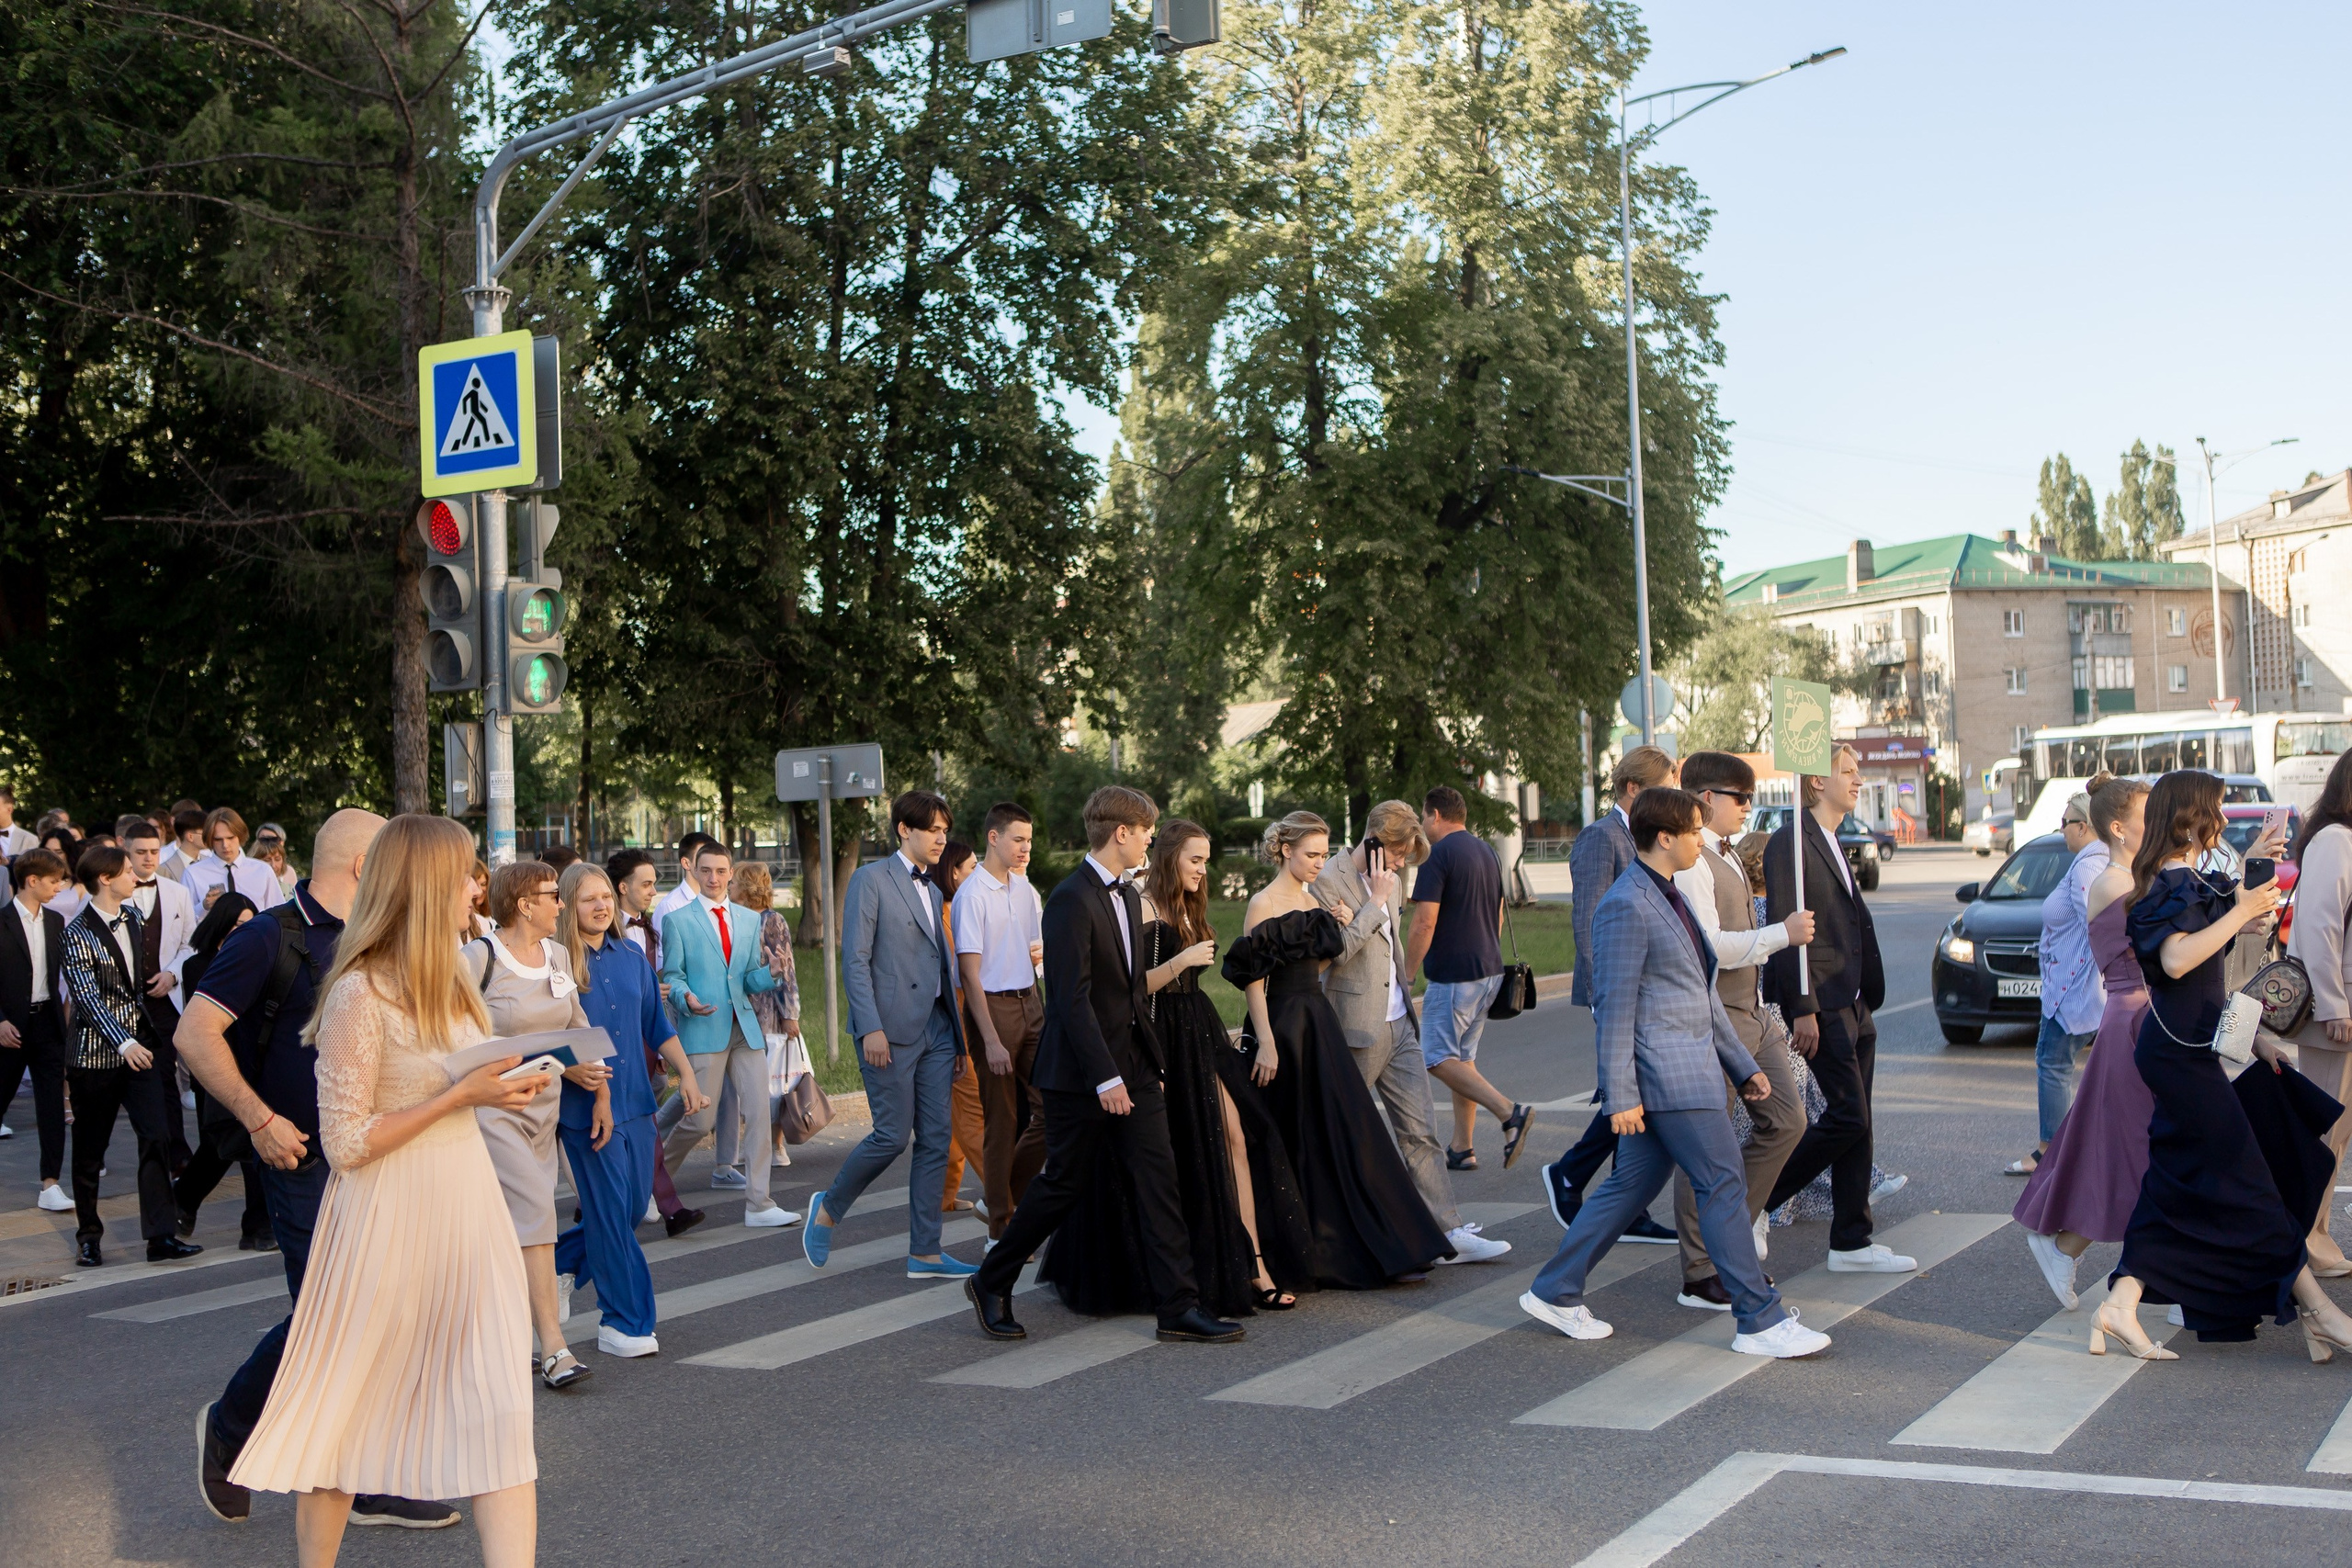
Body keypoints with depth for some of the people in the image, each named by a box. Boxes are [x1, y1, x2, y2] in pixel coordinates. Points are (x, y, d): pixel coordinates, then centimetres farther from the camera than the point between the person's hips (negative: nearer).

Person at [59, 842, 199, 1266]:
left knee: (157, 1137, -6)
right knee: (90, 1150, 7)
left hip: (141, 1046, 5)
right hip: (98, 1053, -5)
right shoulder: (78, 935, -12)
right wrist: (123, 1043, -28)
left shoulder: (131, 916, 9)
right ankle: (88, 1235, 22)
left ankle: (161, 1236, -7)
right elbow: (88, 998, -19)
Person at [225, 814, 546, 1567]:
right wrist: (461, 1094, -17)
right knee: (349, 1412, 9)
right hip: (392, 1215, -7)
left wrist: (504, 1086, 7)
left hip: (468, 1201, 7)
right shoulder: (361, 994, -15)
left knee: (500, 1413, 0)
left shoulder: (448, 979, 10)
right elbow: (347, 1143, -17)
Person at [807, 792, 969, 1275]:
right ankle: (827, 1209, 16)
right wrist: (871, 1028, -19)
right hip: (891, 1031, -7)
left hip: (935, 1029, 7)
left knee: (935, 1141, 4)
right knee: (893, 1136, -7)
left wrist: (958, 1036, 15)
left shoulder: (932, 891, 19)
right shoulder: (872, 880, -5)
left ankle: (924, 1253, 9)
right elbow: (855, 960, -11)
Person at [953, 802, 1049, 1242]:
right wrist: (991, 1041, -20)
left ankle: (1007, 1193, 22)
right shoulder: (973, 895, -13)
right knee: (1002, 1121, 0)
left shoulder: (1024, 887, 9)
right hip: (992, 1006, -7)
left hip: (1029, 1003, 7)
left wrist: (1040, 952, 5)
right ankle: (1001, 1227, 11)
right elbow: (970, 973, -16)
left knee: (1050, 1107, 3)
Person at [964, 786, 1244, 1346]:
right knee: (1065, 1183, 2)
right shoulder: (1072, 901, -17)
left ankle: (1179, 1307, 2)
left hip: (1132, 1067, 8)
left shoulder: (1128, 896, 13)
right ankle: (991, 1284, 21)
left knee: (1159, 1177, 1)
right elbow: (1073, 999, -21)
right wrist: (1105, 1077, -24)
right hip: (1081, 1073, -8)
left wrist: (1150, 1058, 14)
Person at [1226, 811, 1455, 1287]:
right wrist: (1266, 1043, -19)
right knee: (1296, 1138, -1)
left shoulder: (1311, 901, 13)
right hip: (1283, 1027, -8)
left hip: (1320, 1023, 8)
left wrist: (1338, 928, 6)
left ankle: (1381, 1247, 12)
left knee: (1347, 1132, 7)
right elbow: (1252, 980, -14)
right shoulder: (1264, 904, -10)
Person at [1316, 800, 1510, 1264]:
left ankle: (1448, 1231, 4)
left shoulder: (1391, 880, 14)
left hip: (1399, 1025, 8)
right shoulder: (1329, 881, -12)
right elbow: (1336, 950, -22)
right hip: (1357, 1029, -8)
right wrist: (1376, 902, -16)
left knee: (1421, 1131, 4)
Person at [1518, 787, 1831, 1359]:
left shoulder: (1671, 898, 17)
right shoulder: (1627, 905, -15)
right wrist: (1620, 1095, -18)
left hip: (1690, 1065, 10)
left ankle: (1554, 1293, 20)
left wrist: (1741, 1065, 21)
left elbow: (1701, 992, 23)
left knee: (1632, 1184, 12)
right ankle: (1760, 1322, 1)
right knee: (1723, 1186, -5)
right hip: (1665, 1074, -10)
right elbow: (1614, 1005, -17)